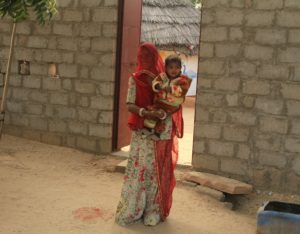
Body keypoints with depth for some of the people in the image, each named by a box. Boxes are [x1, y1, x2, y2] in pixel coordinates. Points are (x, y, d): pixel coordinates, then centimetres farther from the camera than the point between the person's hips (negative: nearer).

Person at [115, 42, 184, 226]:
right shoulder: (135, 79, 2)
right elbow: (130, 105, -5)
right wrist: (146, 113, -23)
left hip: (163, 133, 1)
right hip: (143, 133, 0)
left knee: (160, 171, 4)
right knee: (139, 169, -2)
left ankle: (154, 211, 14)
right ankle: (132, 210, 10)